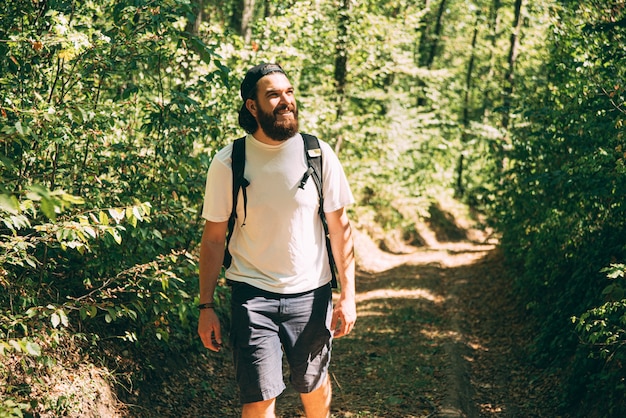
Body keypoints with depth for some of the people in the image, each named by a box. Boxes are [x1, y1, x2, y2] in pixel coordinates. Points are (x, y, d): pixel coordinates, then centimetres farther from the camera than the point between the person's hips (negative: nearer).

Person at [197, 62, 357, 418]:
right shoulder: (228, 163, -7)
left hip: (311, 294, 1)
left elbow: (340, 227, 0)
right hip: (253, 295, -1)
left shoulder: (319, 154, -5)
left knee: (315, 387, 17)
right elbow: (214, 238, -1)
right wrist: (207, 307, -3)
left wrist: (347, 294, -5)